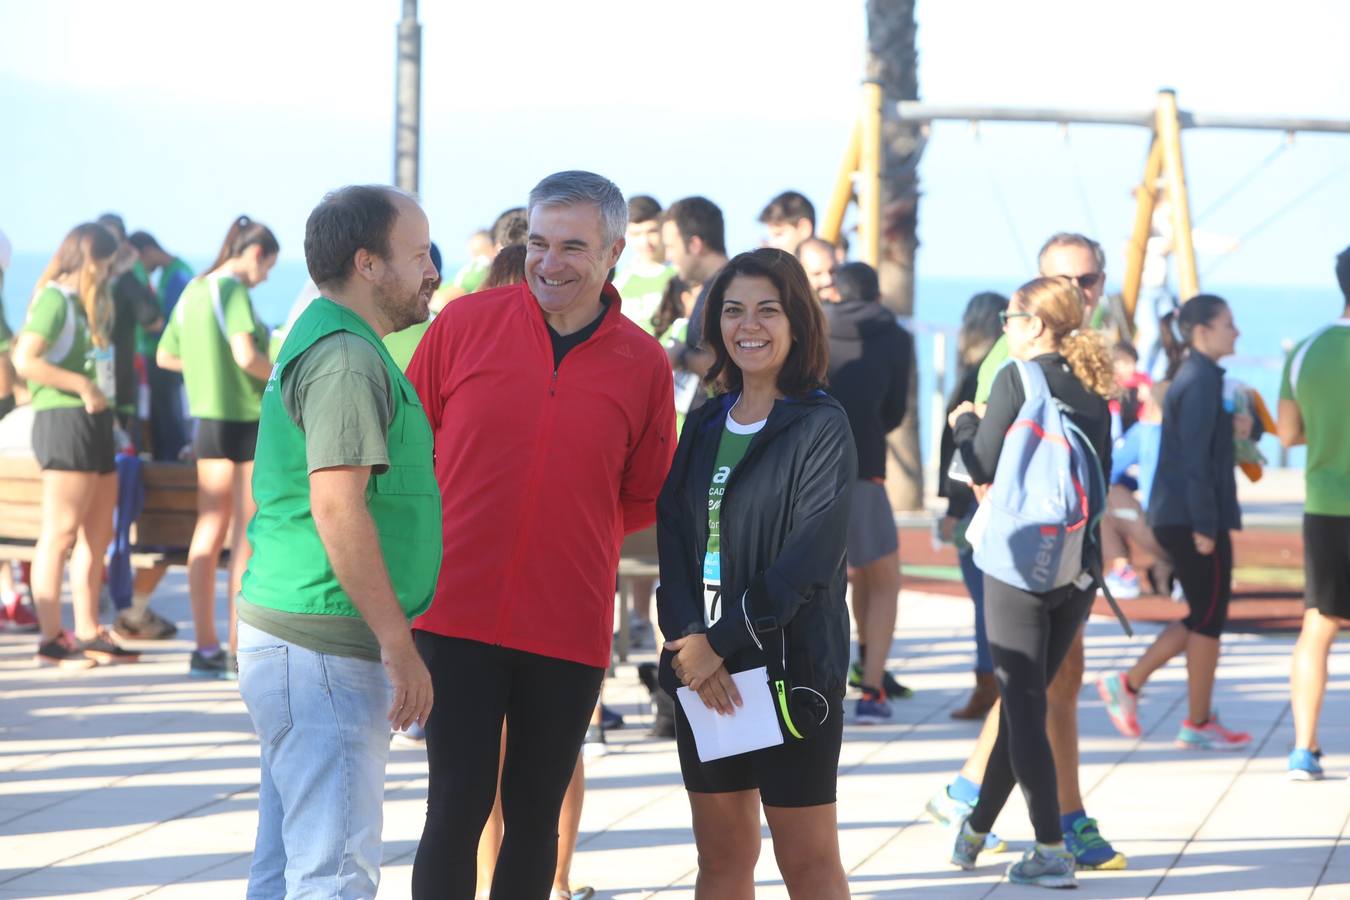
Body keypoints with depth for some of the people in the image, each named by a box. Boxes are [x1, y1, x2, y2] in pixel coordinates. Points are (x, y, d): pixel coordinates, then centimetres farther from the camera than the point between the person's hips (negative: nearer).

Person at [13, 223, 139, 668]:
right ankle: (50, 638, -5)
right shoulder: (55, 299, -10)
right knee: (61, 532, -7)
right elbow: (25, 360, -20)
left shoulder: (88, 304, 19)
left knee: (98, 534, 12)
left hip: (95, 423, 10)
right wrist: (81, 385, -20)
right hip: (65, 420, -10)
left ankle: (88, 635, 19)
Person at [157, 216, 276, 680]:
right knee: (248, 535, -2)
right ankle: (239, 650, -1)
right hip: (249, 416, -8)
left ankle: (206, 648, 11)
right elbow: (246, 355, -25)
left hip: (209, 418, 8)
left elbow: (165, 355, 20)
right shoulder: (233, 290, -13)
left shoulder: (192, 292, 11)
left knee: (210, 530, 10)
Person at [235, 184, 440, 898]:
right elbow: (338, 506, -23)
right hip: (322, 649, -10)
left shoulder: (319, 343, 19)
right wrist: (398, 644, -21)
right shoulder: (347, 357, -15)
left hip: (291, 637, 10)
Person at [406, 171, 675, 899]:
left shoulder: (642, 363, 2)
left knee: (534, 819, 10)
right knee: (456, 809, -5)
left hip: (569, 629, 1)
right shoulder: (464, 324, 0)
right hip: (456, 613, -1)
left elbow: (645, 499, 13)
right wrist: (441, 529, 5)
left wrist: (575, 532, 5)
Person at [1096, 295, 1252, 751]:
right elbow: (1196, 457, -20)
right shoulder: (1201, 379, -15)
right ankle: (1198, 724, 6)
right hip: (1194, 516, -10)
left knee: (1204, 616, 15)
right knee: (1209, 617, -1)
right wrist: (1204, 525, -20)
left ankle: (1128, 683, 14)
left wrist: (1233, 428, 8)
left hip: (1175, 516, 10)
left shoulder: (1190, 376, 16)